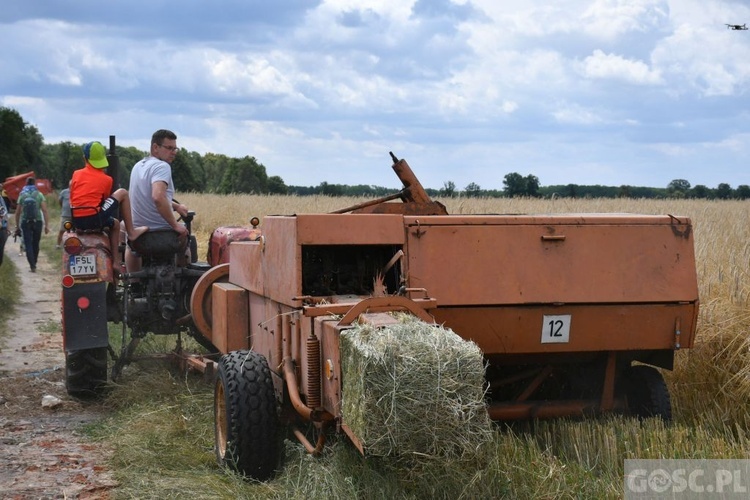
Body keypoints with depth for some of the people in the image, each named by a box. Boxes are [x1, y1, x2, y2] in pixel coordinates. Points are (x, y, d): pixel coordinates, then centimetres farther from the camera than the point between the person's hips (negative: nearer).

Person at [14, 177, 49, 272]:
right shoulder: (39, 195, 0)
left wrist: (17, 226, 10)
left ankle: (32, 265, -12)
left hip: (25, 222, 0)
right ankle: (34, 264, 25)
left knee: (28, 245, 0)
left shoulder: (22, 196, 3)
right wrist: (46, 225, -5)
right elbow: (44, 211, -7)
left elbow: (18, 212, 3)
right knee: (35, 244, 15)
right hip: (37, 222, 0)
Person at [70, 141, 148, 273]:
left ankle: (115, 261, 27)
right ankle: (131, 232, 10)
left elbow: (71, 198, 16)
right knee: (122, 193, 11)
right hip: (95, 219, -5)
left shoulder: (76, 174, 11)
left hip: (76, 221, 5)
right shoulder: (106, 179, 3)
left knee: (114, 223, 32)